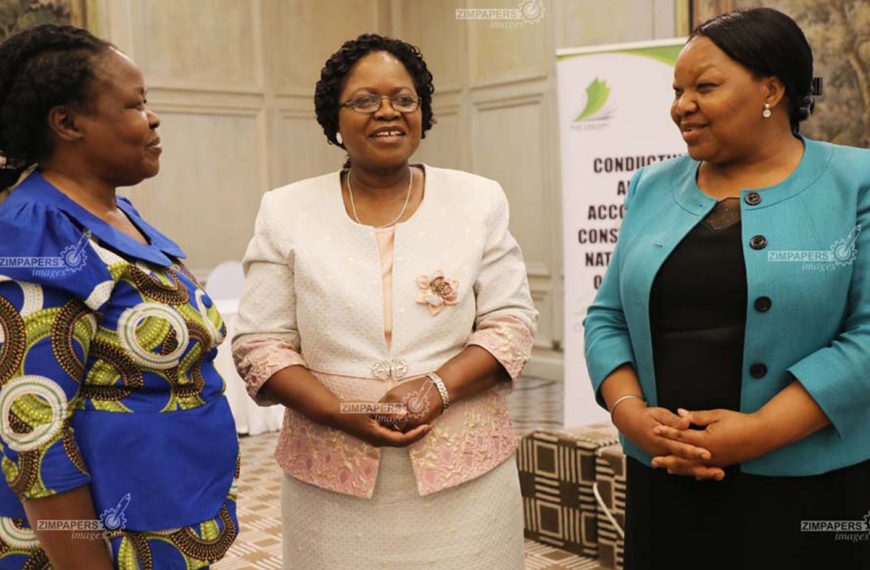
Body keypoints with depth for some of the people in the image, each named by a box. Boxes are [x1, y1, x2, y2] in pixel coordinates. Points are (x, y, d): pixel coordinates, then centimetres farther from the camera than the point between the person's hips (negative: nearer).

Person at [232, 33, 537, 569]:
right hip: (335, 476, 0)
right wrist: (343, 414, -14)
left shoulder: (478, 200, 3)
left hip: (463, 469, 1)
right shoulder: (286, 211, 1)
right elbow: (260, 344, 0)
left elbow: (511, 322, 1)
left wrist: (438, 387, -16)